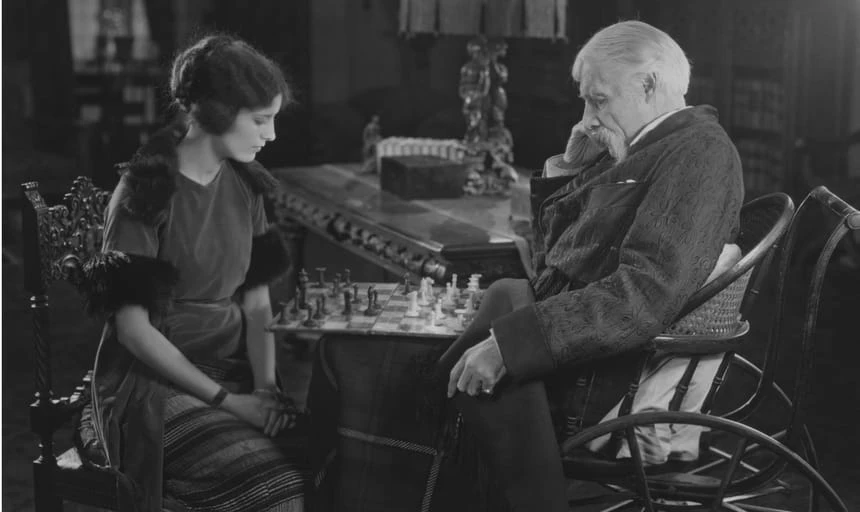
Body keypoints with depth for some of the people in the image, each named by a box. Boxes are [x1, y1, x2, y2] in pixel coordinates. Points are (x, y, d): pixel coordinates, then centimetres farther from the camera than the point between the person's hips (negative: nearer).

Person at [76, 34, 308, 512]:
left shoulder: (245, 186, 8)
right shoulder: (146, 195, -13)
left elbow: (257, 304, 8)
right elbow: (132, 327, -14)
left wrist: (264, 386, -9)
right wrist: (228, 400, -18)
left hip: (234, 366, 6)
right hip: (154, 380, -6)